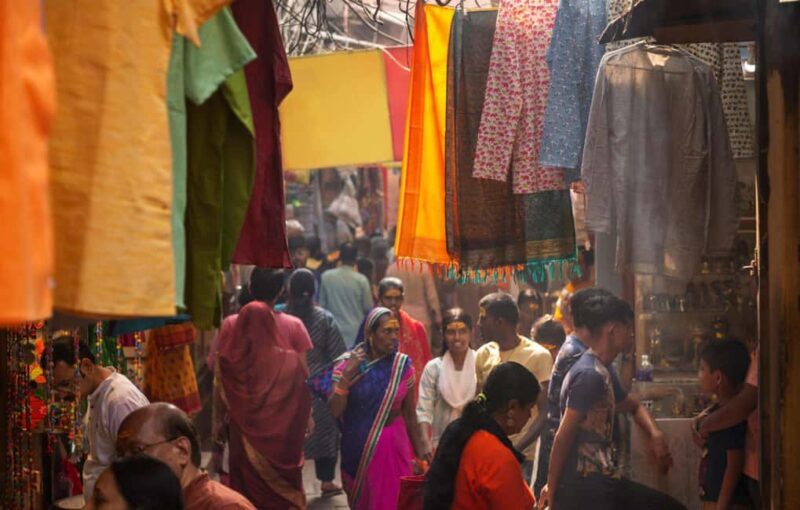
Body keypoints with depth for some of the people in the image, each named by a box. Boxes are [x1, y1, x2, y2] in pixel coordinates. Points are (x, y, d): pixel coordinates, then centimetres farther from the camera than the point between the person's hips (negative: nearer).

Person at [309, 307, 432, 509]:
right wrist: (347, 374, -23)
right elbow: (335, 411, -15)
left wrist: (419, 445, 9)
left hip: (393, 447, 0)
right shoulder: (347, 364, -7)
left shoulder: (403, 365, -4)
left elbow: (409, 412, 5)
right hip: (358, 447, 0)